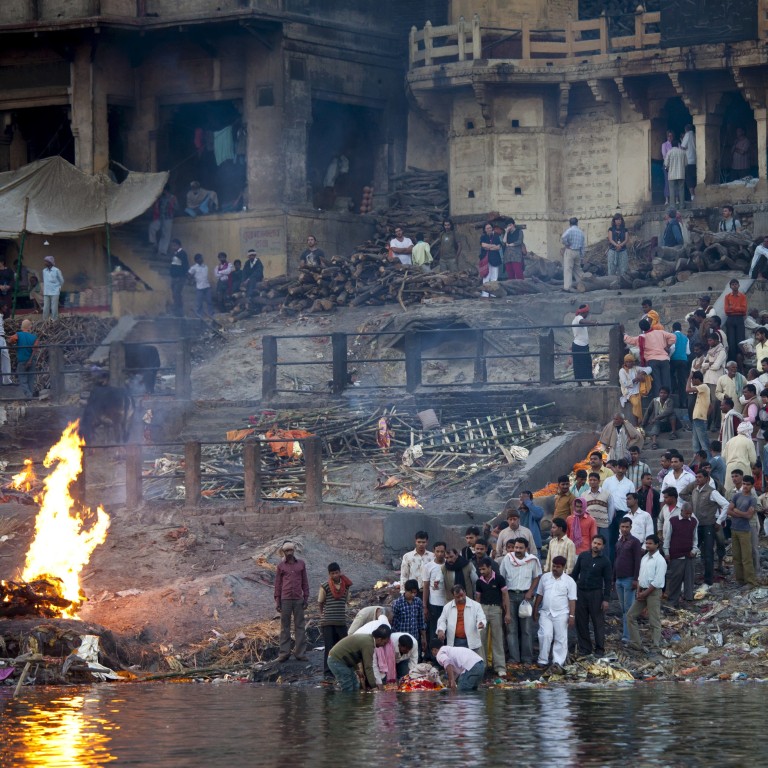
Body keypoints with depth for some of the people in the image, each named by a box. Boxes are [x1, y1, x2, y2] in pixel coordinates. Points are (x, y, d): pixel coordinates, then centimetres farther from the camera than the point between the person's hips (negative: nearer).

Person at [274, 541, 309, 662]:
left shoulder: (301, 564, 10)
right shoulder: (281, 566, 7)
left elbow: (305, 582, 12)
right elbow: (277, 584, 8)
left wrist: (306, 598, 6)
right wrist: (277, 601, 2)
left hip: (298, 600, 1)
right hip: (285, 600, -1)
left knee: (300, 626, 0)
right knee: (285, 627, 1)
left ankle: (300, 653, 1)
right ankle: (284, 653, 2)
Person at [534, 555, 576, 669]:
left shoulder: (569, 581, -2)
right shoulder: (545, 577, 6)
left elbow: (572, 600, -3)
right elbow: (539, 595, 13)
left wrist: (572, 615, -9)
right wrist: (535, 611, 12)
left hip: (561, 614, -2)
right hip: (545, 613, 2)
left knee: (560, 638, 1)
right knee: (545, 636, -9)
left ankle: (558, 662, 7)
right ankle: (543, 660, 0)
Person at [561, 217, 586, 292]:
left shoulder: (569, 230, -8)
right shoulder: (581, 233, 11)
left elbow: (563, 238, -28)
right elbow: (583, 246, 13)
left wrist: (566, 244, -9)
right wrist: (582, 256, 18)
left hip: (569, 251, -5)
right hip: (578, 252, 5)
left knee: (568, 269, -4)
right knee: (577, 268, 21)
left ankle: (567, 286, -8)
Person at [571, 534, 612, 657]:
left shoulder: (605, 561, -4)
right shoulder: (583, 556, 5)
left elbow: (608, 581, -4)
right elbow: (575, 573, 11)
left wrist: (606, 599, -9)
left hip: (596, 594, -3)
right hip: (581, 592, 4)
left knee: (598, 622, 0)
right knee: (581, 622, 6)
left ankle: (600, 648, 7)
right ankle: (585, 648, 15)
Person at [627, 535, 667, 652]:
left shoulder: (660, 560, -13)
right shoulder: (644, 558, 10)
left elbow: (657, 582, -17)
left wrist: (645, 593, -14)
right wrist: (638, 591, 0)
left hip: (654, 592, -8)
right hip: (643, 591, 8)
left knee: (654, 621, -2)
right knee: (631, 616, 8)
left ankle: (655, 647, 3)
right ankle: (636, 644, 13)